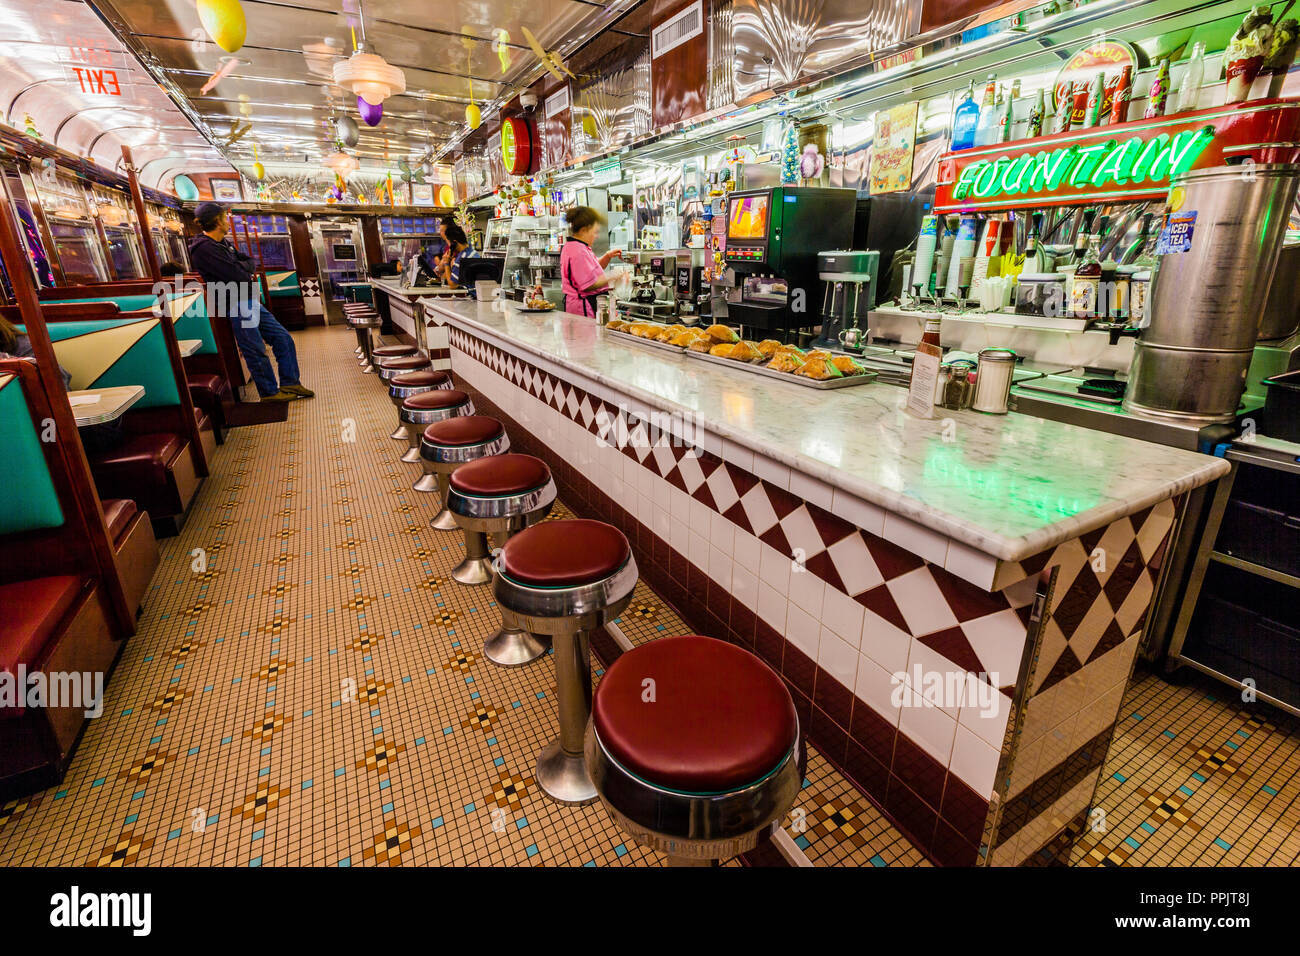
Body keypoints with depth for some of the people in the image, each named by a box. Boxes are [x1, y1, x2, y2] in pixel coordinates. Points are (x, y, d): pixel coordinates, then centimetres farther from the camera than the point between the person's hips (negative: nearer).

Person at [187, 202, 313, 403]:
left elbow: (249, 261, 15)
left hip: (251, 301, 9)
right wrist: (243, 268, 0)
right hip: (236, 307, -9)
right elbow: (236, 275, -21)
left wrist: (240, 268, -6)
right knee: (256, 352, -3)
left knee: (283, 339, 9)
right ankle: (269, 392, 9)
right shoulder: (203, 249, -15)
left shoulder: (225, 242, 15)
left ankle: (290, 382, 17)